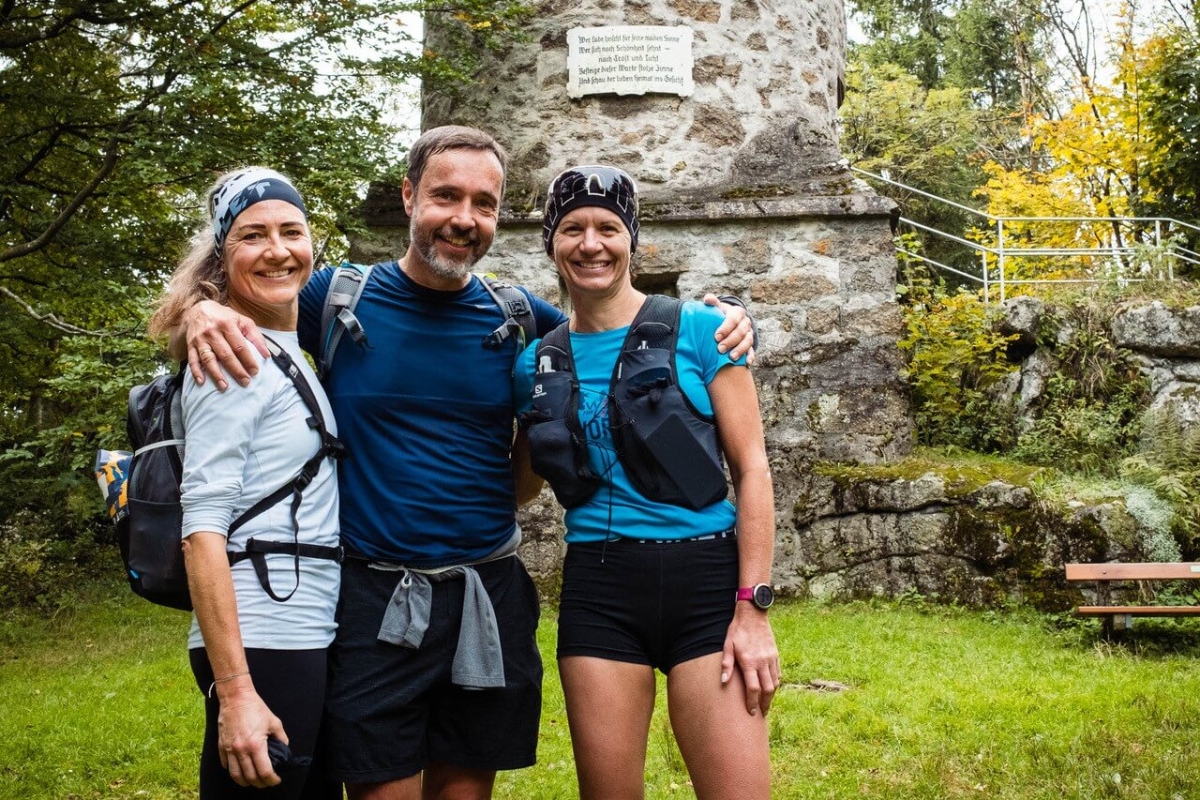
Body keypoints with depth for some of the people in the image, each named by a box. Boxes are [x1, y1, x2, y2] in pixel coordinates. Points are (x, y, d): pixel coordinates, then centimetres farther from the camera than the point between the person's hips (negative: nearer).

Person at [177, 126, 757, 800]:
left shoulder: (520, 320, 3)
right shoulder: (338, 298, -2)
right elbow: (237, 305, 12)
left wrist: (723, 322, -4)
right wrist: (203, 312, -12)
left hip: (489, 595, 2)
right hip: (374, 599, -2)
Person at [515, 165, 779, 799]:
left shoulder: (698, 331, -1)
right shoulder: (537, 364, 8)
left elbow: (751, 469, -4)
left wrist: (753, 607, -9)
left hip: (706, 580, -2)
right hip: (598, 591, 3)